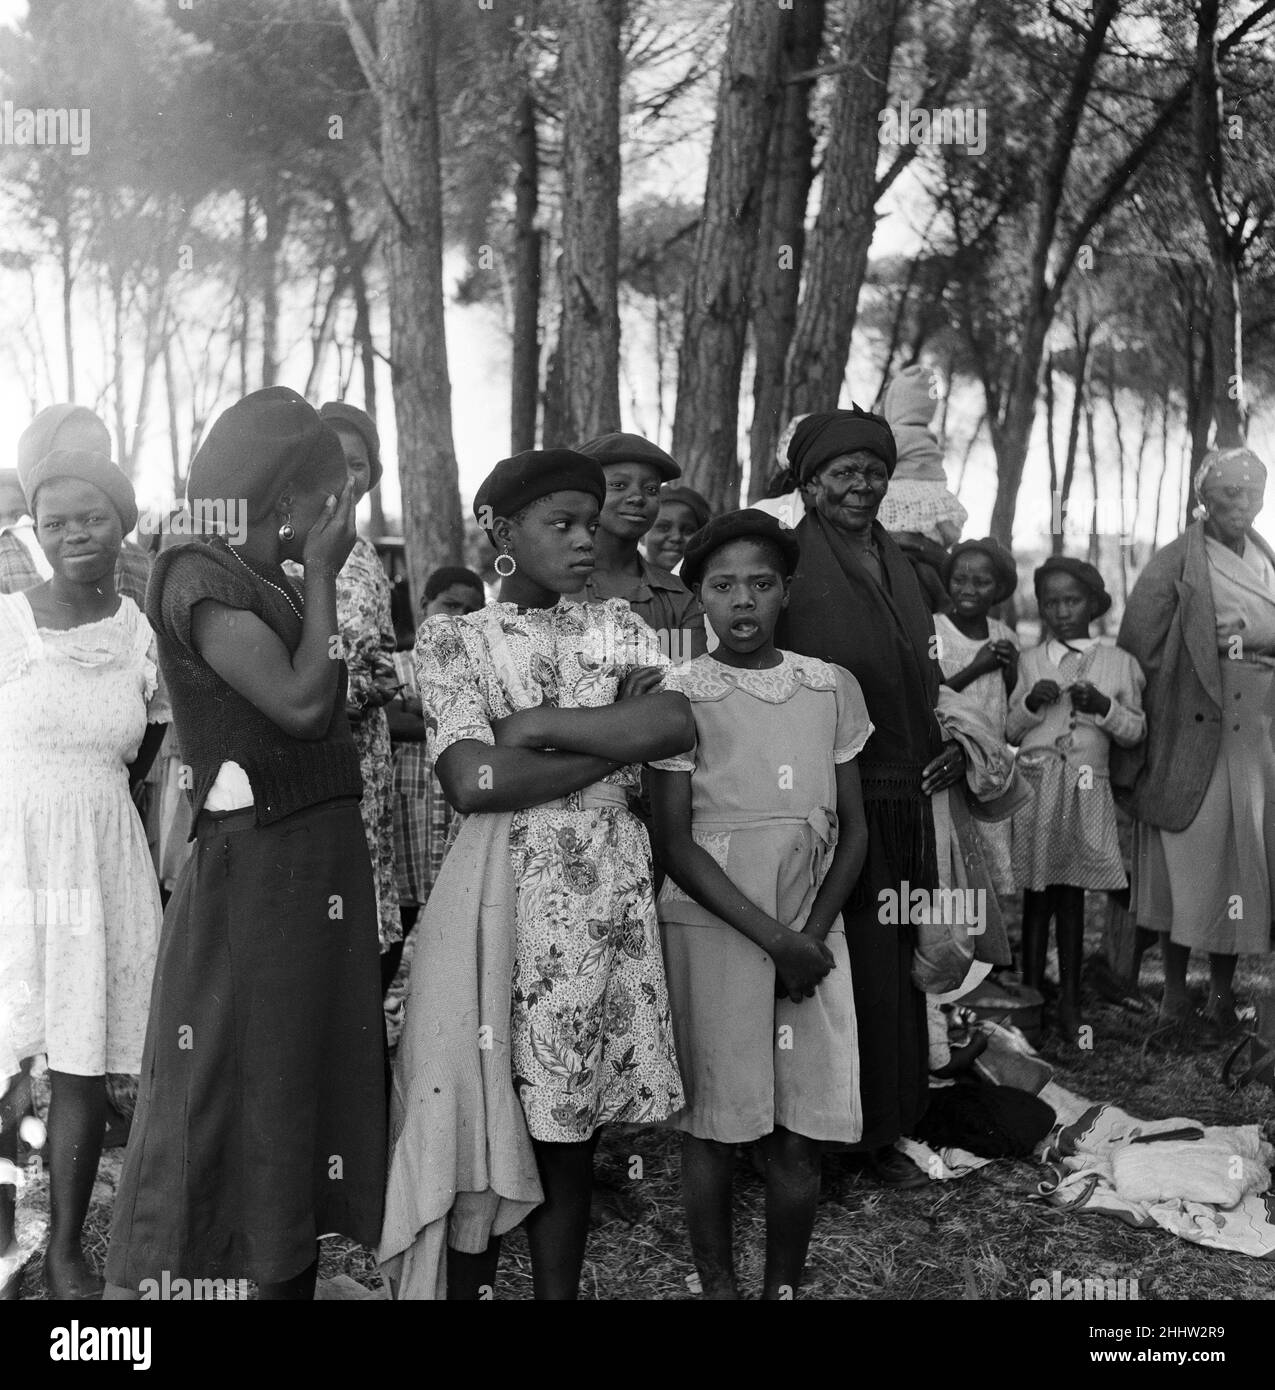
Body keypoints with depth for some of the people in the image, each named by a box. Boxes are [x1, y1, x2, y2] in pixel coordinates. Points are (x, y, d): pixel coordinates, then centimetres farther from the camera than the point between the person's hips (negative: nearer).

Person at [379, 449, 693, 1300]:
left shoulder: (620, 627, 11)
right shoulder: (456, 640, 1)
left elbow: (679, 723, -8)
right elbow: (472, 780, -14)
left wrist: (538, 724, -12)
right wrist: (619, 738, -10)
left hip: (607, 895, 3)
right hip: (504, 896, -3)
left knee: (572, 1131, 9)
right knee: (487, 1127, 0)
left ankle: (560, 1287, 22)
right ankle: (470, 1284, 17)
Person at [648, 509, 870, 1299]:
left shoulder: (833, 688, 5)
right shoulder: (679, 693, -4)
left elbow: (853, 831, 7)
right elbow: (674, 842, -7)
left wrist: (812, 933, -7)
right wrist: (772, 937, -13)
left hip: (813, 931, 3)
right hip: (711, 929, -2)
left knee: (802, 1135, 3)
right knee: (712, 1126, 4)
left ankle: (785, 1285, 22)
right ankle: (718, 1286, 21)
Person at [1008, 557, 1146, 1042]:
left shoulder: (1119, 662, 5)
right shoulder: (1029, 660, 6)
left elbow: (1137, 731, 6)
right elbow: (1010, 731, 9)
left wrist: (1103, 706, -11)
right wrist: (1032, 703, -9)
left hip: (1087, 789, 0)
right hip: (1036, 782, 0)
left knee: (1071, 893, 3)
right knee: (1037, 893, 2)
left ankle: (1069, 1001, 10)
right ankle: (1030, 993, 10)